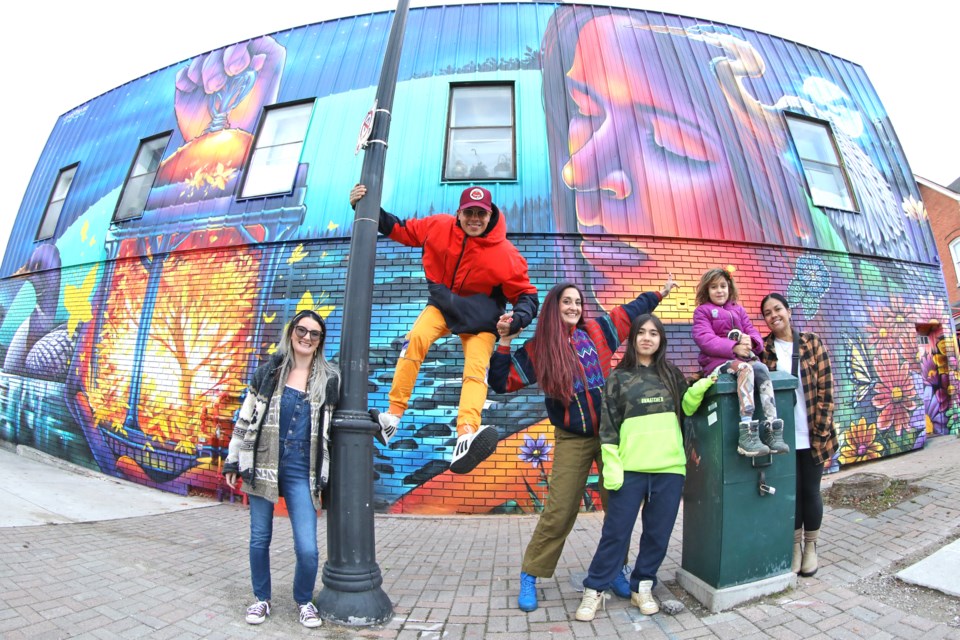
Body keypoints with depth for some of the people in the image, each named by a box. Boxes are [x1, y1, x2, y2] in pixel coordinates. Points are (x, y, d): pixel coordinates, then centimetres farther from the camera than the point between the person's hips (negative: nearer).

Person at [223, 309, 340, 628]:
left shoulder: (329, 379, 2)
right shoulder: (268, 372, 3)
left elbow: (333, 425, 8)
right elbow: (245, 418, 8)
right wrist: (233, 461, 7)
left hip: (301, 473, -1)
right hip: (263, 466, 1)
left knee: (308, 548, -4)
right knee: (259, 540, 13)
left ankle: (304, 601, 24)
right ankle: (261, 598, 37)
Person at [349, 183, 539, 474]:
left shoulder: (505, 254, -20)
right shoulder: (439, 227, -11)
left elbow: (527, 295, -14)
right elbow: (401, 230, 3)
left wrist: (517, 319, -35)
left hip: (480, 318, -1)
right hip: (442, 305, 2)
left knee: (477, 368, -22)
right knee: (416, 338, -25)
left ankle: (465, 439, -38)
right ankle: (392, 417, -20)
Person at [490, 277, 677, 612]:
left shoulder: (597, 330, 3)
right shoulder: (538, 348, -2)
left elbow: (630, 311, 19)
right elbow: (503, 382, -2)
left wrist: (659, 293, 28)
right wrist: (504, 342, -10)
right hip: (572, 440, -2)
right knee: (558, 512, -2)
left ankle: (615, 569, 29)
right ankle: (530, 576, 16)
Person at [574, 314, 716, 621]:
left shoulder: (671, 374, 10)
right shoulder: (618, 377, 2)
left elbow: (686, 408, 12)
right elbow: (608, 425, -1)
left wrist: (699, 388, -6)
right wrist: (611, 465, -8)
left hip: (669, 467, 3)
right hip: (630, 468, -2)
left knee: (658, 533, 11)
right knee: (615, 531, 3)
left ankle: (642, 587, 29)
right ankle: (594, 589, 17)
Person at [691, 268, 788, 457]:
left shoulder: (738, 310, 23)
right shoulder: (702, 311, 7)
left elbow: (753, 333, 12)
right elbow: (704, 339, -9)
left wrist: (751, 341, -15)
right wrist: (734, 347, -21)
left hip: (743, 356, 5)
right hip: (718, 359, -5)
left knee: (762, 368, -28)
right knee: (746, 368, -34)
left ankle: (772, 430, -30)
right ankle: (747, 435, -42)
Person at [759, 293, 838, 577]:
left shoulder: (812, 343, 0)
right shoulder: (762, 349, 1)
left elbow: (826, 387, -2)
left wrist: (822, 428, -6)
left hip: (810, 434, 0)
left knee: (810, 490, 10)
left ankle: (811, 547, 31)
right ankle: (795, 546, 27)